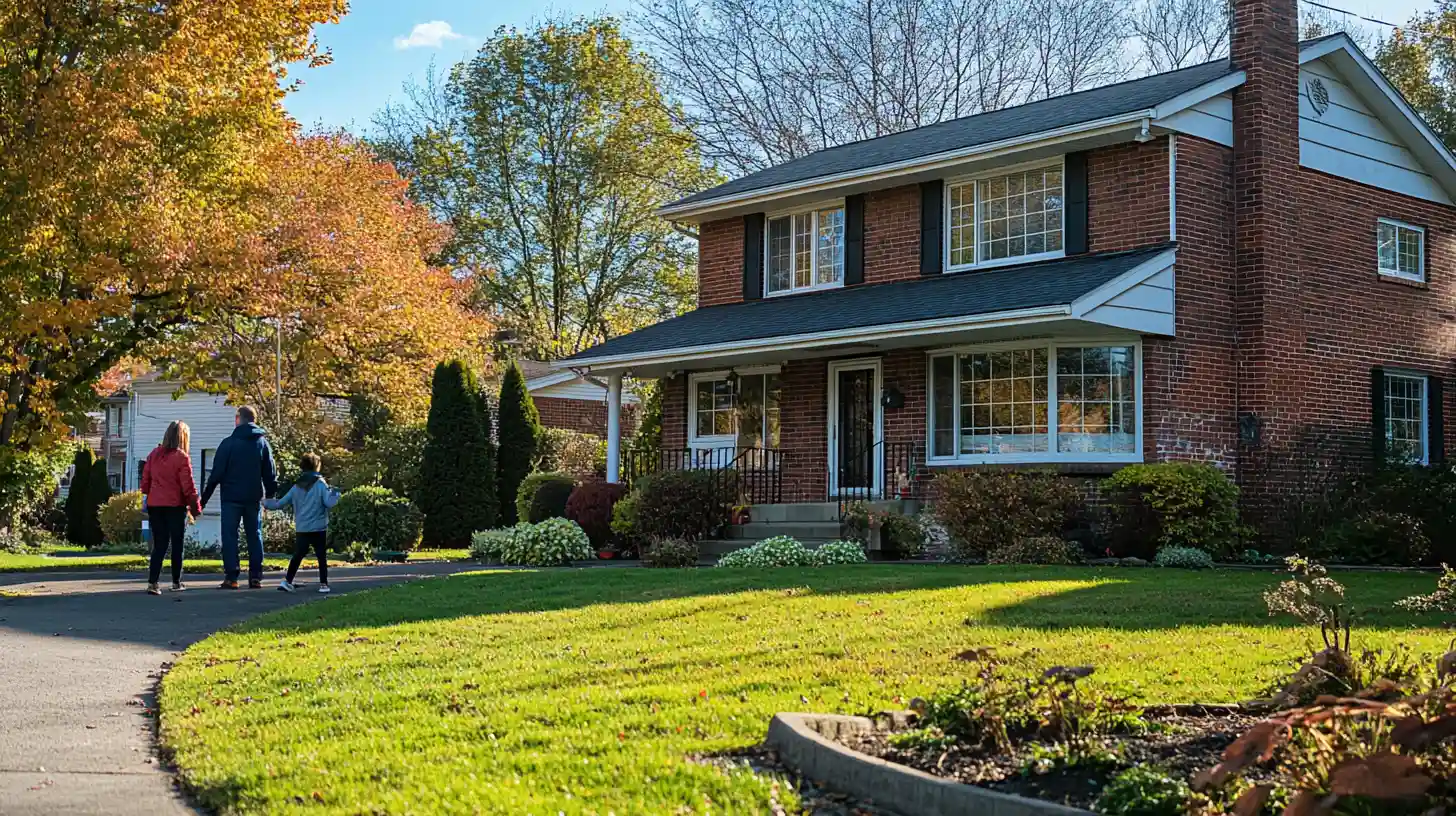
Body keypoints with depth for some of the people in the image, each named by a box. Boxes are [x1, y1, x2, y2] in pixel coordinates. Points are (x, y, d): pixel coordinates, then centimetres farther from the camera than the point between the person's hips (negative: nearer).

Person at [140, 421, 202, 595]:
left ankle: (152, 582, -7)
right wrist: (196, 508, -4)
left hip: (154, 505, 4)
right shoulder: (182, 457, -10)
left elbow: (145, 480, 9)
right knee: (177, 544, 9)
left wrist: (146, 498, 18)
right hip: (175, 506, -4)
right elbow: (188, 486, -10)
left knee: (159, 545, 6)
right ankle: (176, 582, 16)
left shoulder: (153, 455, 7)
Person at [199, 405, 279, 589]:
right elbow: (270, 475, 6)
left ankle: (231, 577, -3)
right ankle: (255, 577, 5)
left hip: (231, 497, -3)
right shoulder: (263, 443, 6)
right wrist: (271, 494, 14)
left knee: (229, 536, 2)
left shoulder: (228, 443, -5)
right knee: (255, 536, 9)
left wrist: (204, 498, 0)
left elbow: (216, 474, -6)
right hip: (254, 498, 3)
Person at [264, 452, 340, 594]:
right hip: (319, 529, -3)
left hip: (301, 530, 3)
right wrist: (335, 493, 3)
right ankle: (323, 584, 3)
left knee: (297, 556, 12)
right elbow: (329, 502, -16)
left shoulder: (296, 487, 6)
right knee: (322, 557, 6)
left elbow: (280, 504, 11)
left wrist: (265, 502, 28)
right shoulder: (320, 485, -6)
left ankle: (288, 582, 5)